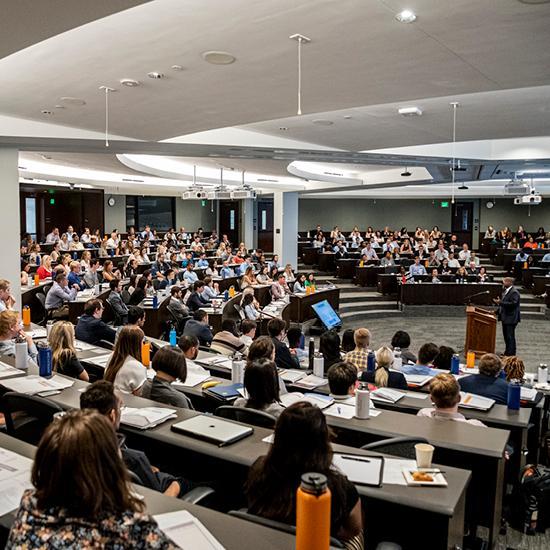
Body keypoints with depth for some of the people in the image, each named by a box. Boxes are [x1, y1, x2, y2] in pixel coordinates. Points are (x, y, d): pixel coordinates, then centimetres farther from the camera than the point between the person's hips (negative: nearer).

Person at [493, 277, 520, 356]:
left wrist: (500, 302, -27)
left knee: (510, 336, -5)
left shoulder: (514, 292, -16)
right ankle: (507, 352, 27)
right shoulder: (505, 290, 14)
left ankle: (511, 354, 1)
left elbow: (513, 303, -26)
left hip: (511, 318, -10)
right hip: (505, 317, 10)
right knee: (506, 335, 16)